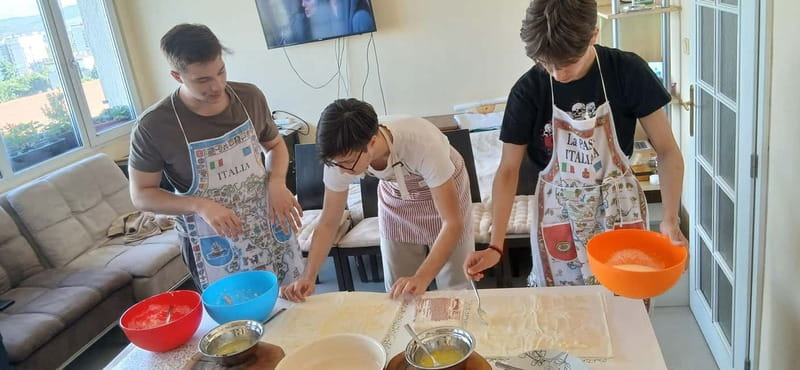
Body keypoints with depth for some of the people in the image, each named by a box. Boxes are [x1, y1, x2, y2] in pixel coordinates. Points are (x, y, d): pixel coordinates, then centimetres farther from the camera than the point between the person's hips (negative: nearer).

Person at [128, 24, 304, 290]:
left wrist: (277, 182, -11)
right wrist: (200, 206, -23)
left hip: (271, 230, 4)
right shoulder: (154, 126, -17)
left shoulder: (250, 97, -6)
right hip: (214, 248, -3)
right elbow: (141, 195, -7)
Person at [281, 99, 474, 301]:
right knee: (397, 295, 6)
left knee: (455, 290, 2)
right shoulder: (341, 157, -28)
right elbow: (328, 223, -15)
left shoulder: (422, 143, -41)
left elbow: (453, 223, -37)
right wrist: (308, 278, -27)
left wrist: (422, 278, -48)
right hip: (396, 197, 3)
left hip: (446, 191, -3)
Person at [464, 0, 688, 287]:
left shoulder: (627, 72, -14)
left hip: (619, 207, 0)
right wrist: (496, 246, -15)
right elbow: (508, 170, -7)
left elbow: (667, 150, -7)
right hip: (558, 214, 0)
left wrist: (670, 219, -21)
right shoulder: (528, 90, -13)